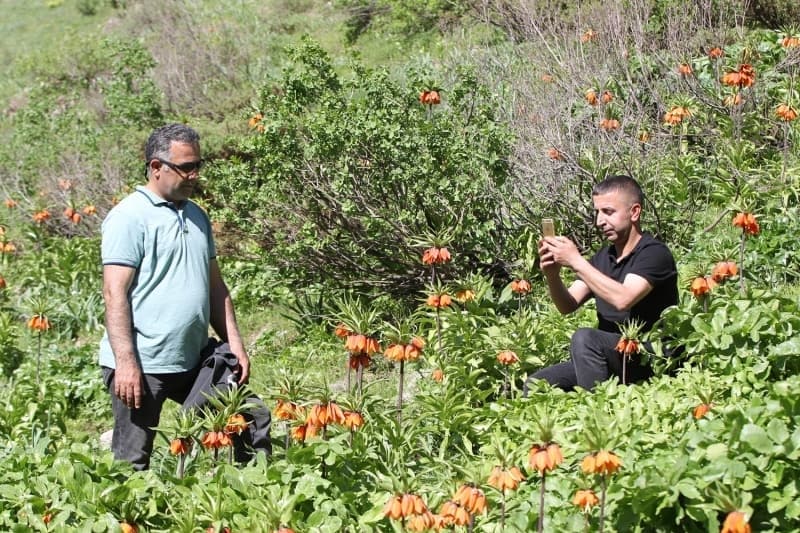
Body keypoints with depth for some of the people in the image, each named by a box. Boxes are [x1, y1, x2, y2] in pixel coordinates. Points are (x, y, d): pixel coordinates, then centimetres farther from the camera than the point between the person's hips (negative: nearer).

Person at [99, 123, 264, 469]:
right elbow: (115, 294, -16)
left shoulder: (196, 216, 15)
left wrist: (234, 344, 11)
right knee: (133, 462, -1)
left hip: (193, 360, 8)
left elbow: (215, 286, 20)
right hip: (142, 365, -8)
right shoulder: (129, 217, -10)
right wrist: (126, 362, -22)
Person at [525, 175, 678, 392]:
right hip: (611, 356, 7)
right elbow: (568, 305, 7)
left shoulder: (654, 254, -10)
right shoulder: (603, 257, 13)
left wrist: (576, 261, -23)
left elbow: (623, 299, -27)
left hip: (650, 362, -7)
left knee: (584, 339, -31)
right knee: (536, 385, -7)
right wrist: (552, 275, -13)